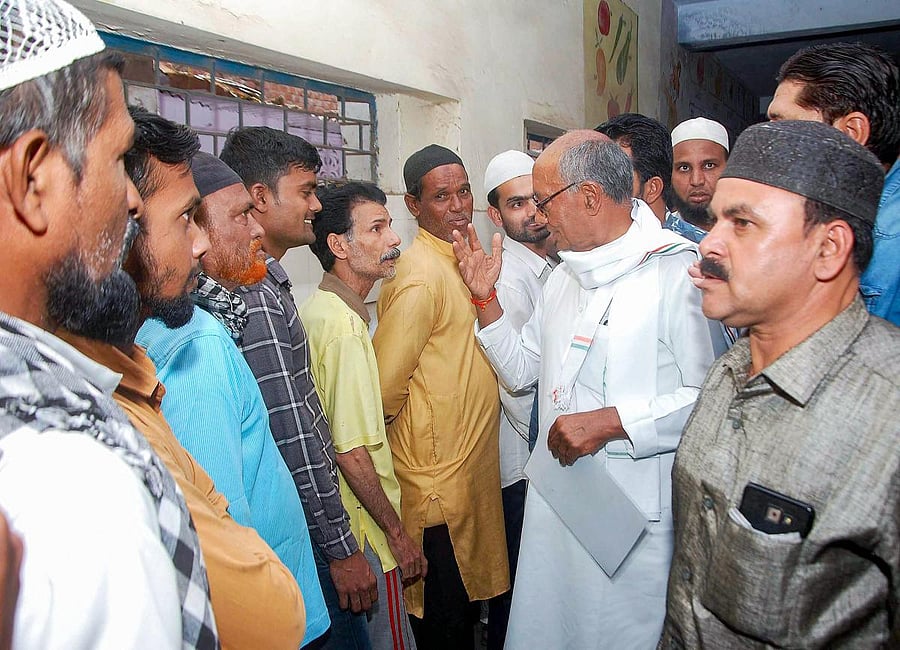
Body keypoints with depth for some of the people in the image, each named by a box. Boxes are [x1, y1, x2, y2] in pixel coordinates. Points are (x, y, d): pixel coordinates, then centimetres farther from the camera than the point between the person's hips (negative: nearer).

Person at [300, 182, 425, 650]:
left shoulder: (316, 309, 6)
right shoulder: (346, 326, -23)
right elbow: (351, 452, -25)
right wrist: (398, 534, -15)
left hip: (332, 523, 9)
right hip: (362, 529, -9)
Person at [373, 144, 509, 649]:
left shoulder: (461, 260, 9)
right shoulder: (420, 275, -20)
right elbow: (384, 385, -19)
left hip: (473, 466, 8)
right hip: (438, 481, -8)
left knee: (470, 597, 23)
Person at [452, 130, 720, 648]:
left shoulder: (676, 270, -14)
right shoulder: (565, 275, 13)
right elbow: (521, 369, 17)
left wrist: (610, 421, -21)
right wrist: (485, 297, 7)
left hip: (636, 515, -7)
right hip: (554, 498, 7)